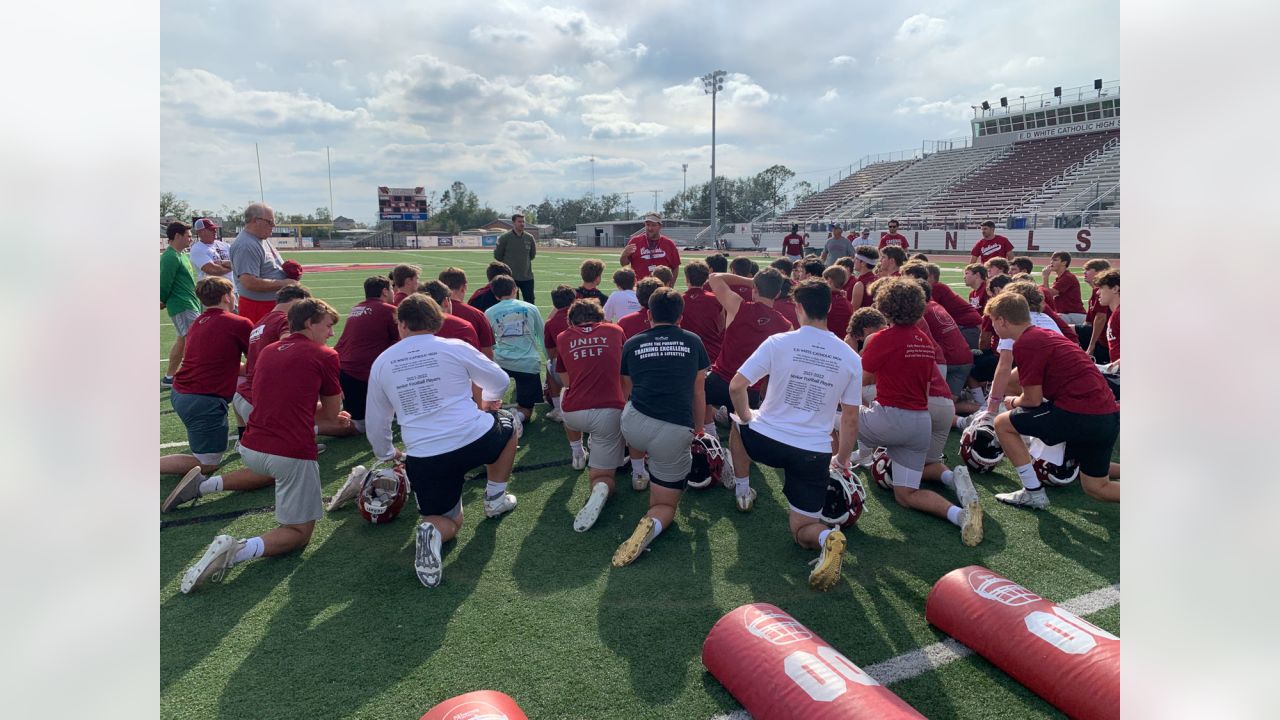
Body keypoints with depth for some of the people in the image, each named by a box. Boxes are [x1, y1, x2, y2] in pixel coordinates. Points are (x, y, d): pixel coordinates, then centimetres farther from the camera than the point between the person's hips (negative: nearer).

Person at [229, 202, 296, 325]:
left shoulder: (263, 239, 13)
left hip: (275, 304, 10)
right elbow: (249, 282, -27)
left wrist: (287, 270, 3)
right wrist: (283, 283, -21)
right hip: (258, 308, -10)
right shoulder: (245, 246, -19)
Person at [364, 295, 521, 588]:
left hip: (423, 459, 2)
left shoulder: (381, 363, 9)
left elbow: (376, 423, 18)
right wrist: (488, 400, 33)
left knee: (449, 522, 21)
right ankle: (495, 499, 31)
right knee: (509, 422, 31)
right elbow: (499, 381, 9)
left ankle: (431, 531, -15)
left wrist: (386, 454, 39)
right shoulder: (454, 347, 0)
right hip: (474, 441, -2)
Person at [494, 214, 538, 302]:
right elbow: (497, 256, 0)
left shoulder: (529, 237, 4)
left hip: (527, 276, 3)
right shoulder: (504, 237, -7)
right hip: (510, 277, -3)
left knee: (530, 302, 7)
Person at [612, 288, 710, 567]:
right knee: (665, 506, 14)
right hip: (676, 434, -2)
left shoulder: (632, 343, 14)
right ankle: (651, 525, -18)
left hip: (633, 428, 2)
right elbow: (698, 392, 20)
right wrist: (699, 427, 36)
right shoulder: (693, 342, 13)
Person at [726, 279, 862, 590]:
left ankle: (743, 491, 36)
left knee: (738, 425, 35)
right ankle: (828, 537, -18)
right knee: (802, 530, 16)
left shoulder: (779, 342, -10)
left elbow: (736, 386, -10)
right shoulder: (851, 358, -1)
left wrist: (746, 417, 10)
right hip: (813, 455, 2)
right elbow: (851, 420, 5)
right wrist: (842, 459, 21)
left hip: (766, 440, -1)